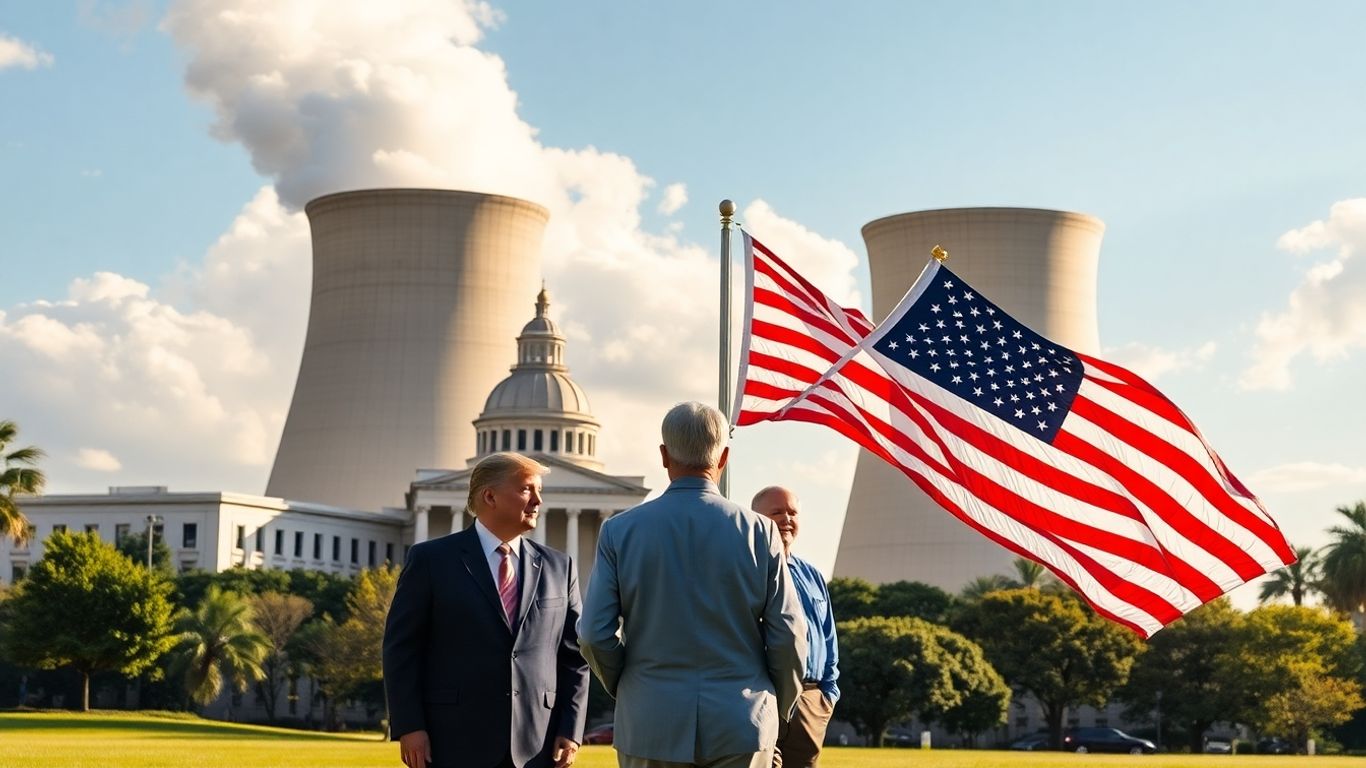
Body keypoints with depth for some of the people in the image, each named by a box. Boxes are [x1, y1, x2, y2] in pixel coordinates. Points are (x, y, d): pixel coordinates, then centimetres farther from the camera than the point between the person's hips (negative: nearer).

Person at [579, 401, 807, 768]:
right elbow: (788, 634, -3)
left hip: (650, 724, 0)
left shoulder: (620, 531, -2)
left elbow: (595, 635, -4)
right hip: (741, 725, 0)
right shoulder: (758, 531, -3)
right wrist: (778, 708, 13)